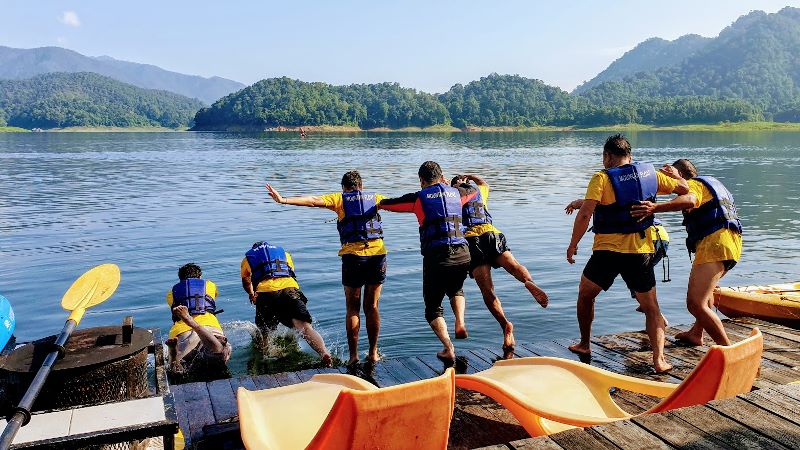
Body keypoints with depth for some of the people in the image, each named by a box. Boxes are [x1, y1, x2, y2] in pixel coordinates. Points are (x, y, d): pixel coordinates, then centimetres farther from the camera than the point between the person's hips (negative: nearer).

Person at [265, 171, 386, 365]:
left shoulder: (340, 198, 8)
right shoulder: (375, 198, 15)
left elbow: (313, 201, -6)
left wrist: (283, 200, -10)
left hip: (353, 255, -2)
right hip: (377, 253, 2)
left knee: (353, 308, 8)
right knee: (372, 308, 12)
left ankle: (353, 355, 7)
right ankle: (373, 353, 16)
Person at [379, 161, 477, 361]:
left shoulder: (419, 198, 5)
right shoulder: (455, 193, 15)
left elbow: (385, 203, 11)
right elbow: (473, 190, 38)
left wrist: (378, 203, 34)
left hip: (436, 256, -3)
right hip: (463, 255, 4)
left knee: (433, 307, 13)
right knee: (456, 290, 33)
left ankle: (448, 349, 0)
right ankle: (460, 324, 10)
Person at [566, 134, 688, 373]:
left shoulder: (602, 178, -9)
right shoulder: (651, 173, 4)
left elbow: (585, 214, -18)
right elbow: (683, 188, 14)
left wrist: (573, 245, -8)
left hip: (608, 250, -3)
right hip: (641, 249, 3)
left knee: (585, 295, 20)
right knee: (651, 307, 13)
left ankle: (584, 345, 29)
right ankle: (659, 359, 2)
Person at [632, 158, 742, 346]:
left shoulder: (694, 184, -2)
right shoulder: (710, 182, 28)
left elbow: (690, 200, -25)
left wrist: (655, 208, -39)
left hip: (715, 241, -11)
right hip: (732, 241, 11)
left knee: (695, 304, -19)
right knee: (705, 288, 35)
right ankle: (696, 333, 46)